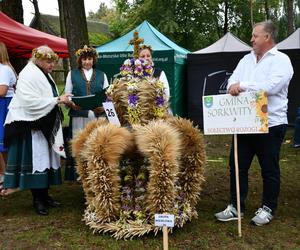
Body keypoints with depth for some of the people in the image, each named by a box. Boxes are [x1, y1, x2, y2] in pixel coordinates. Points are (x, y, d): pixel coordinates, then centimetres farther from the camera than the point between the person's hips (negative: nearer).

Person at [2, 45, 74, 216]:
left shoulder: (45, 74, 14)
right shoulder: (28, 75, -14)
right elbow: (32, 102, -23)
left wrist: (61, 99, 3)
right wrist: (57, 100, -22)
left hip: (46, 125, 9)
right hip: (32, 126, -9)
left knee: (47, 160, 11)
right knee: (37, 161, -5)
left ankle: (44, 195, 21)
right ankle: (38, 200, 5)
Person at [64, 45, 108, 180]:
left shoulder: (101, 75, 15)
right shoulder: (72, 74, 12)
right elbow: (67, 95, 9)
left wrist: (104, 107, -9)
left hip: (98, 116, 1)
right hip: (79, 116, -1)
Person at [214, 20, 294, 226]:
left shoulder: (281, 60, -6)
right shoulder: (247, 59, 15)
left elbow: (272, 85, -22)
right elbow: (233, 81, 6)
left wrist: (242, 85, -17)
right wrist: (234, 87, -18)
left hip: (270, 124, -6)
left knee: (269, 169, 7)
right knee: (237, 165, 9)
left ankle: (268, 209, 24)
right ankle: (235, 207, 21)